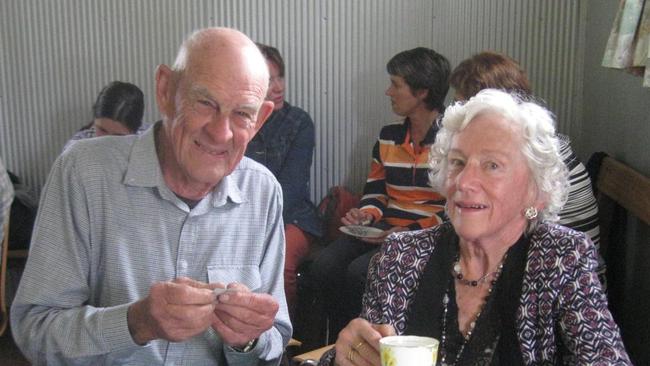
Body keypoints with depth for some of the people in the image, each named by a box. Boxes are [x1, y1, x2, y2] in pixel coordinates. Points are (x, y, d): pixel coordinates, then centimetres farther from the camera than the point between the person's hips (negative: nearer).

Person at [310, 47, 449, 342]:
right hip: (383, 229, 6)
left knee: (359, 272, -28)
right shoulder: (388, 136, 15)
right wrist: (366, 214, -3)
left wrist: (411, 231, -19)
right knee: (324, 266, -17)